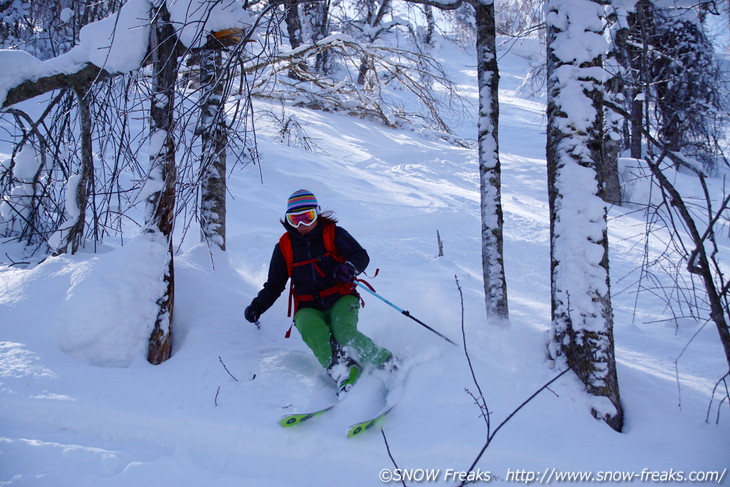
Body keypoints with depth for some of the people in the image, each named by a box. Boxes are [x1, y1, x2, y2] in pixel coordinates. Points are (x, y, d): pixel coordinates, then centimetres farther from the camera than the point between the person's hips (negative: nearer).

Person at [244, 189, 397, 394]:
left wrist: (350, 268, -36)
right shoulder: (284, 246, 9)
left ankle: (389, 364, -16)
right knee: (312, 330, -33)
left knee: (344, 334, -31)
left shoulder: (333, 233, 1)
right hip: (309, 308, 2)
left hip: (341, 300, -2)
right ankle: (342, 374, -44)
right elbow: (274, 285, 18)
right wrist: (258, 306, 0)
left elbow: (362, 255, -12)